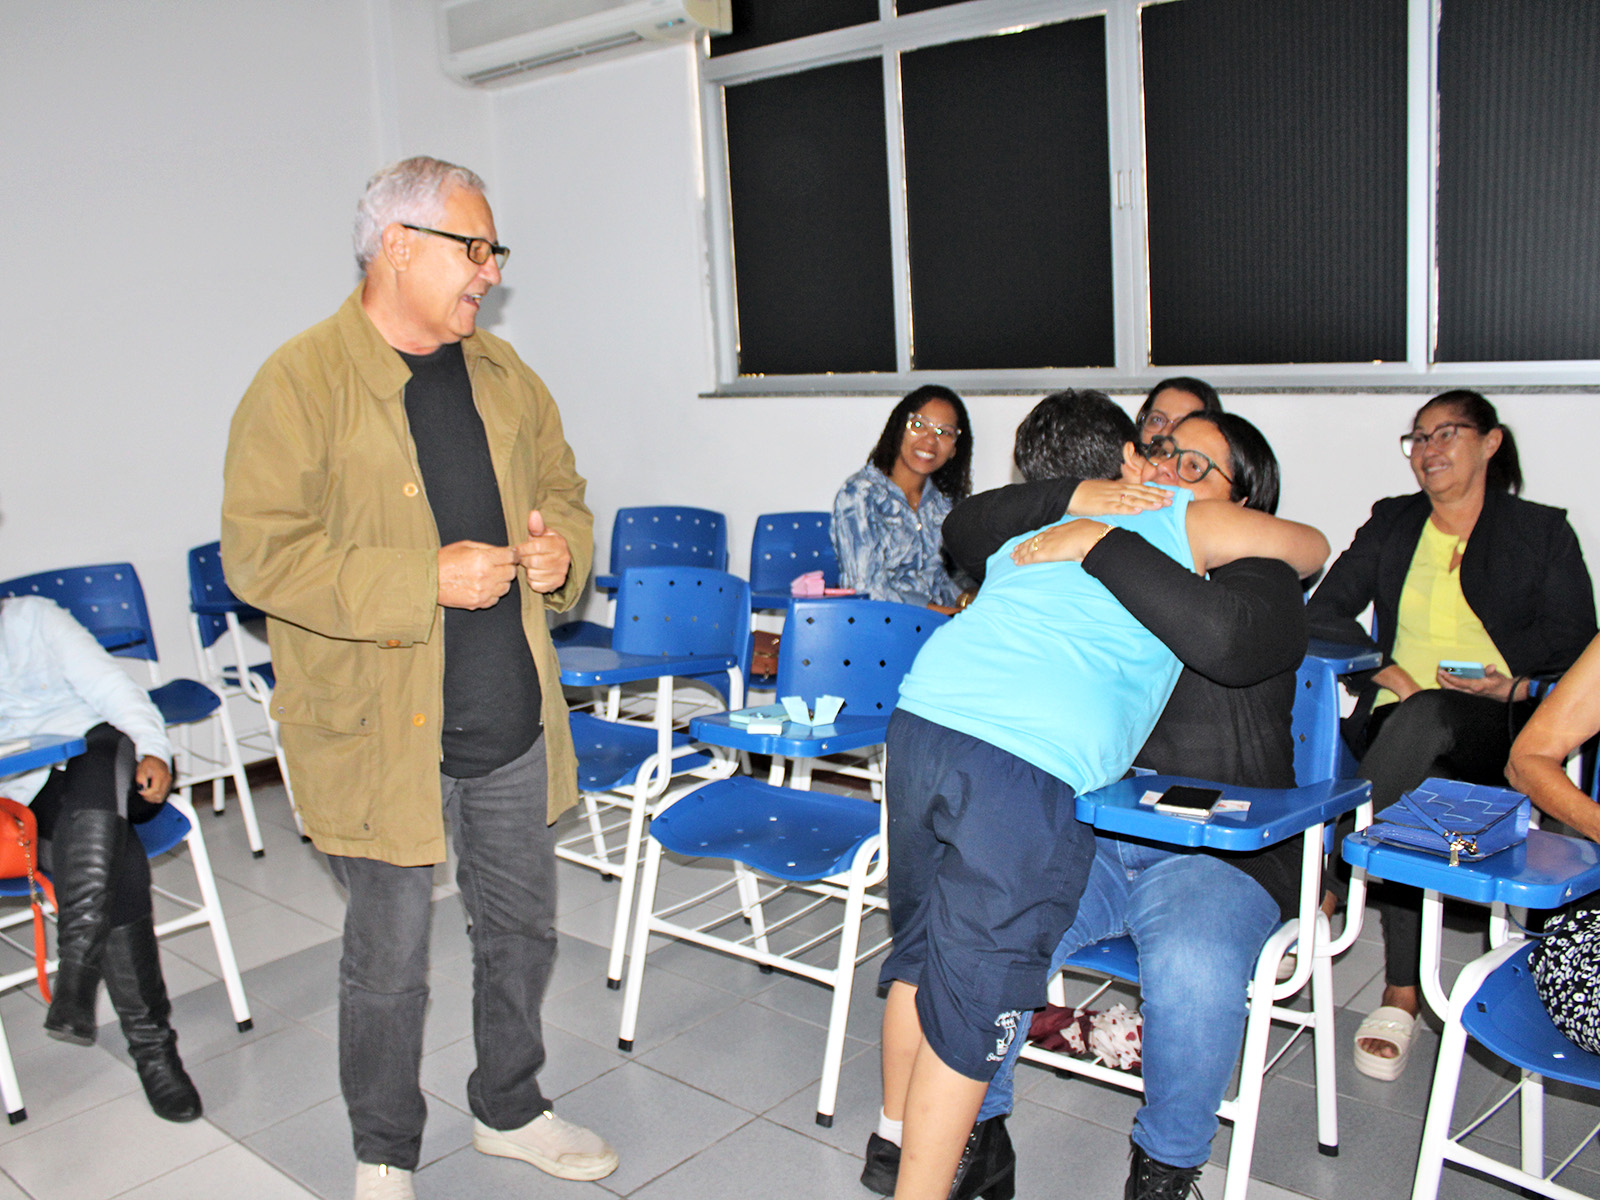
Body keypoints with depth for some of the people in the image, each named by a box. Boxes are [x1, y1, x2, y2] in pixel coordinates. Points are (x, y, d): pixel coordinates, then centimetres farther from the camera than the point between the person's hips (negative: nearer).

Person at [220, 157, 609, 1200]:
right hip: (380, 734, -6)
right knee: (389, 964, 9)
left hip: (513, 725, 6)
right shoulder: (301, 382, -12)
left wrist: (561, 550, -5)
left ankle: (510, 1110, 42)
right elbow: (259, 552, -17)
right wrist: (425, 581, -23)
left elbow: (560, 490, 19)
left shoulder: (501, 373, 9)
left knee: (522, 930, 19)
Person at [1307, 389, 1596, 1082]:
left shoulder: (1543, 532, 15)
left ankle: (1323, 893, -35)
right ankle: (1401, 994, -31)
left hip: (1495, 734, -2)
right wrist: (1385, 671, -6)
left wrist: (1513, 687, -12)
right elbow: (1324, 614, 12)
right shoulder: (1391, 523, 21)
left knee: (1423, 716, -38)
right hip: (1396, 724, 3)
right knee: (1411, 800, -33)